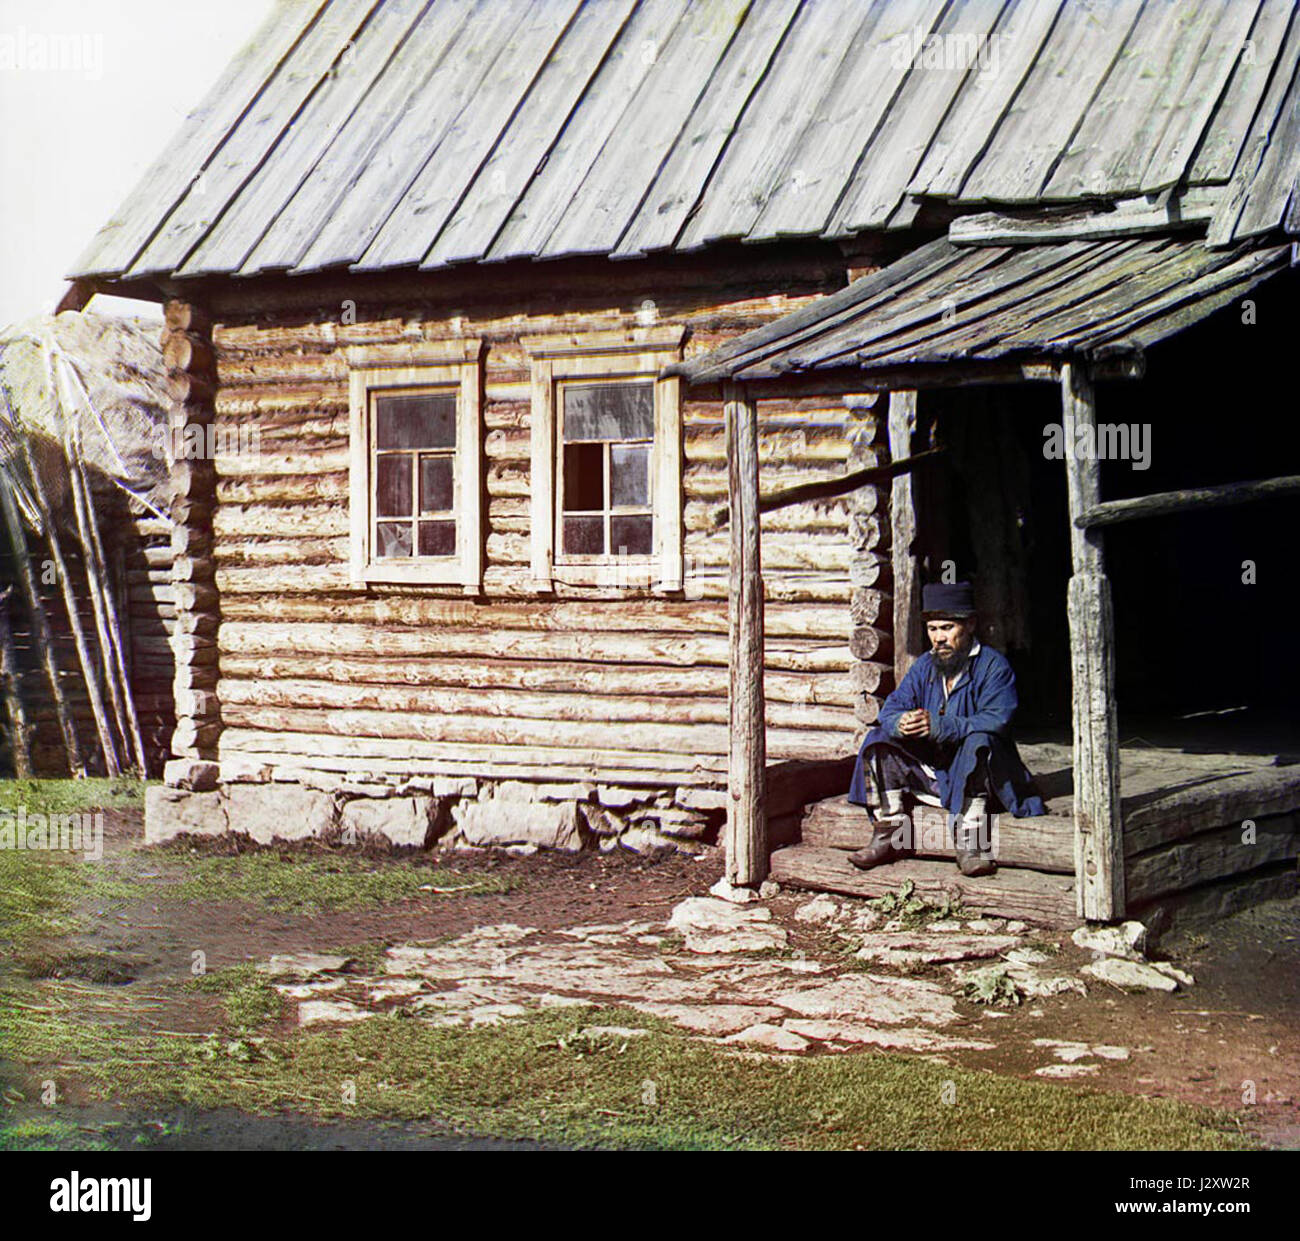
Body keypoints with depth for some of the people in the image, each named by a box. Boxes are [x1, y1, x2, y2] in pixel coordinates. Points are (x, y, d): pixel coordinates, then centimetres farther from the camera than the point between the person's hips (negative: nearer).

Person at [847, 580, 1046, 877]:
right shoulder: (923, 667, 9)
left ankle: (969, 842, -32)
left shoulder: (993, 665, -9)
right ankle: (890, 836, -11)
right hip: (931, 772, 6)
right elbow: (891, 709, -1)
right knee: (879, 739, -8)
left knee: (977, 742, -35)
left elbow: (996, 720, -24)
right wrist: (901, 723, -28)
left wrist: (939, 726, -36)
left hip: (980, 775, -6)